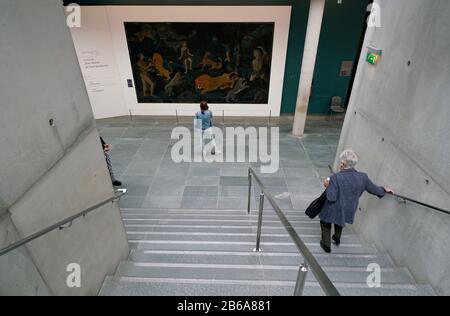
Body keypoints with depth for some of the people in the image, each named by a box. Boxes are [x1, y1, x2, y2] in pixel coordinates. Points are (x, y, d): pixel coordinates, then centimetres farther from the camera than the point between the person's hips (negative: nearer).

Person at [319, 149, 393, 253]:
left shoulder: (335, 178, -29)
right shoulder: (362, 177, -15)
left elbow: (331, 198, -27)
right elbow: (374, 189, 1)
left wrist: (328, 186, -11)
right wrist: (385, 190, 21)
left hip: (334, 210, -5)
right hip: (349, 210, 5)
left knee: (325, 224, 23)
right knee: (340, 220, 37)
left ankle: (327, 245, 33)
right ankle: (337, 238, 54)